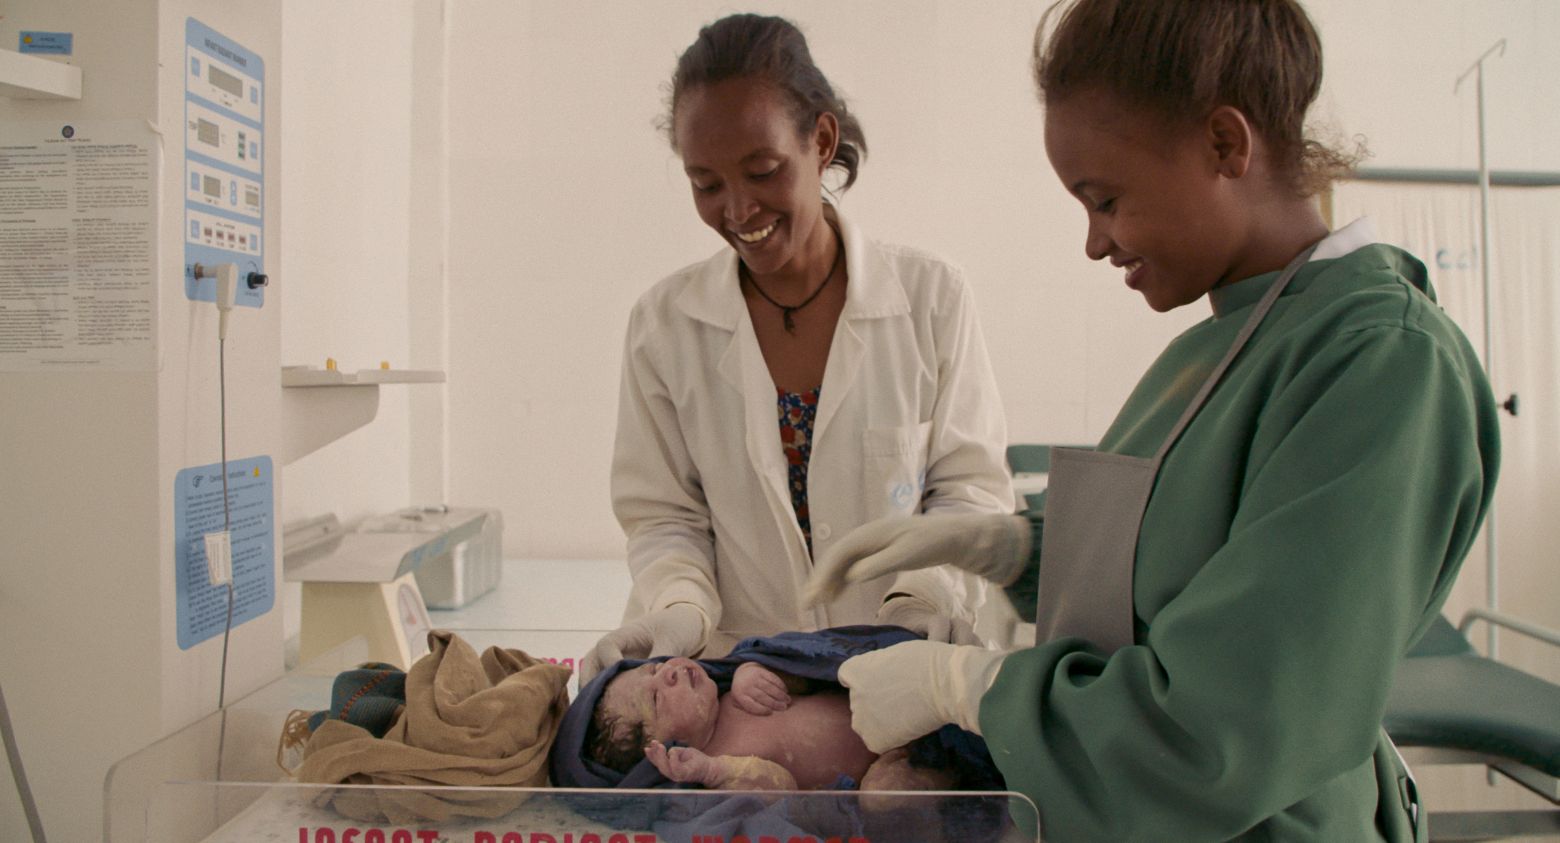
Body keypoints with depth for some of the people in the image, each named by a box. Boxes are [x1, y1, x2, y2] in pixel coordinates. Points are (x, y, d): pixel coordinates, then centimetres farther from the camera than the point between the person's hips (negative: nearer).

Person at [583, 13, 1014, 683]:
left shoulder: (932, 299, 1)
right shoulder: (663, 324, 3)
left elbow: (972, 483, 4)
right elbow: (664, 513, 6)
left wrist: (923, 590, -13)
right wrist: (681, 609, -12)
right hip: (737, 674, 2)